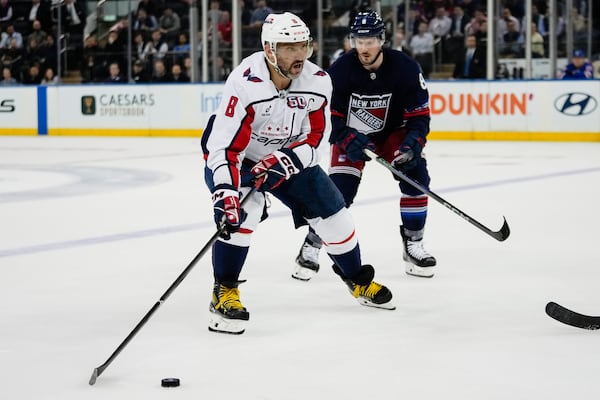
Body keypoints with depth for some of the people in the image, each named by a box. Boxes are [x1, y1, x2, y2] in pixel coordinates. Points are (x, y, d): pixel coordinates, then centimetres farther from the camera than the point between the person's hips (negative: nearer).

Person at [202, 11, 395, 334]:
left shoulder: (317, 82, -17)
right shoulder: (245, 84, -33)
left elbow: (316, 135, -11)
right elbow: (225, 146, -34)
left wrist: (283, 161, -28)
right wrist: (225, 194, -44)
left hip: (289, 158, 5)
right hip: (237, 158, -5)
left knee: (332, 213, 5)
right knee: (241, 212, -31)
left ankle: (357, 280, 30)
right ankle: (224, 291, -15)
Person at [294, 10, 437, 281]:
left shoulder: (405, 68, -20)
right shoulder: (341, 70, -21)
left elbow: (419, 114, -14)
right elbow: (330, 116, -15)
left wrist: (412, 144, -30)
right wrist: (348, 140, -31)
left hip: (393, 132, 2)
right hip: (352, 134, -2)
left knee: (416, 175, -17)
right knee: (339, 189, -18)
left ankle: (413, 244, -2)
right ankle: (310, 247, -3)